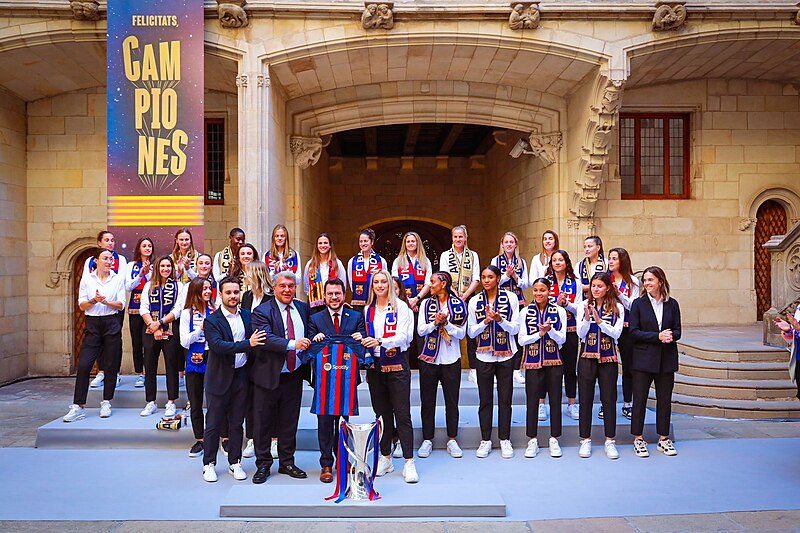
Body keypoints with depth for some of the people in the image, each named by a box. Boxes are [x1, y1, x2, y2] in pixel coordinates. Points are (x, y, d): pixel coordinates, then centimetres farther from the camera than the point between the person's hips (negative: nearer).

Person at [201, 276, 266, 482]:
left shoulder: (247, 316, 6)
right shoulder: (212, 320, -9)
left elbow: (256, 341, 9)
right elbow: (218, 346, -24)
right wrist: (248, 344, -31)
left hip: (241, 376, 4)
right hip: (219, 378, -4)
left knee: (236, 423, 13)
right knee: (214, 423, 6)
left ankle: (235, 463, 25)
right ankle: (209, 464, 20)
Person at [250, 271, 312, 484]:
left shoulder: (303, 308, 7)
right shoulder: (262, 312, -10)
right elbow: (266, 338, -26)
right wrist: (293, 344, -37)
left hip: (294, 376, 4)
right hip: (269, 376, -4)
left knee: (289, 422, 14)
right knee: (264, 422, 6)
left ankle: (287, 462, 29)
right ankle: (263, 465, 22)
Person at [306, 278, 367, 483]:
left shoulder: (356, 317, 7)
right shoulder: (315, 319, 6)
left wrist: (360, 339, -19)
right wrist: (314, 340, -20)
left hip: (347, 379, 1)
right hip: (324, 378, -1)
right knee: (324, 422, 4)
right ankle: (326, 464, 14)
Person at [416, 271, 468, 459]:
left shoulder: (459, 304, -1)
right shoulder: (426, 303, 4)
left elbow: (461, 333, -5)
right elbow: (420, 330, -3)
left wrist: (446, 323, -19)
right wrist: (435, 322, -19)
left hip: (451, 359, -1)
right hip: (429, 359, 1)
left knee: (452, 401, 6)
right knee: (427, 401, 6)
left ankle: (452, 440, 18)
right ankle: (427, 440, 17)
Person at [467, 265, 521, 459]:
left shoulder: (510, 297, -3)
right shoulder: (475, 301, 1)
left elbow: (515, 328, -4)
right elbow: (471, 332, 1)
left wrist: (500, 319, -21)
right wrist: (486, 321, -15)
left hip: (506, 356, -1)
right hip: (484, 356, 1)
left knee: (505, 399, 6)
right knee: (485, 400, 7)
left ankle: (505, 440, 19)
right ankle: (485, 440, 19)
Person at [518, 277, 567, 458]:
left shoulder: (559, 311, 1)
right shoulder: (526, 312, 1)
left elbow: (562, 338, -2)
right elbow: (522, 340, -2)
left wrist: (550, 330, -20)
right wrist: (540, 333, -14)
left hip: (554, 361, 0)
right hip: (532, 362, 0)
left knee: (555, 400, 6)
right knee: (532, 401, 2)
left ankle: (554, 439, 19)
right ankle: (533, 440, 13)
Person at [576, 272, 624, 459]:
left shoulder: (617, 308, 0)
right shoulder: (584, 305, 2)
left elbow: (616, 333, -10)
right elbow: (581, 334, -3)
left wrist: (599, 320, -21)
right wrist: (587, 319, -20)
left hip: (608, 358, -1)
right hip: (587, 357, 1)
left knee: (609, 399, 5)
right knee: (585, 398, 5)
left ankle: (610, 441, 16)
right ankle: (585, 440, 15)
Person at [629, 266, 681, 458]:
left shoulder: (672, 304, 5)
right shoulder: (638, 303, -1)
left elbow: (677, 331, 5)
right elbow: (634, 332, -7)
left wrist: (671, 336, -18)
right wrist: (657, 336, -18)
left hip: (667, 359, 2)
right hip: (644, 358, -2)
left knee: (665, 399, 8)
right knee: (640, 399, 1)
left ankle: (663, 439, 20)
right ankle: (638, 439, 11)